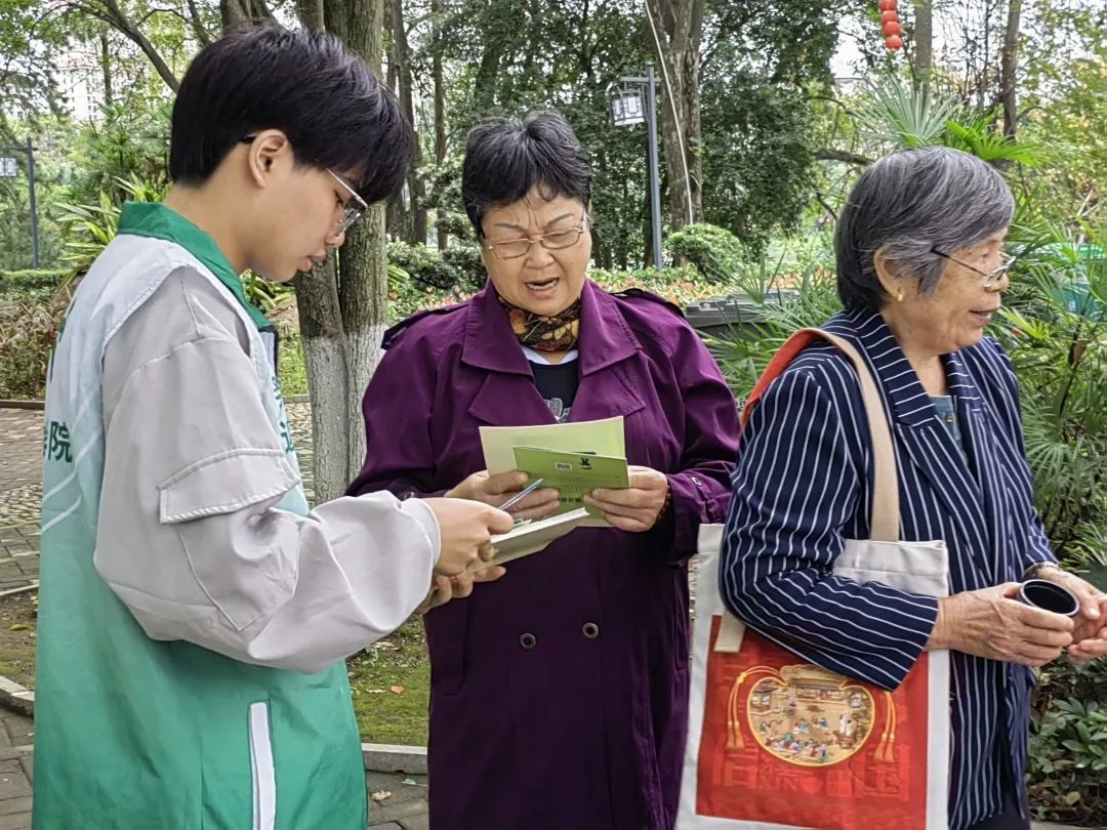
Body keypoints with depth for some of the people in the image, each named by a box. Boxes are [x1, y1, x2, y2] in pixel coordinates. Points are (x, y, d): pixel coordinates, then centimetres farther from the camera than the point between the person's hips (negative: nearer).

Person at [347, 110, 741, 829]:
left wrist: (669, 503, -18)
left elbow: (730, 481, 3)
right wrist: (454, 511, -21)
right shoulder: (428, 354, 3)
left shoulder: (659, 339, 6)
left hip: (638, 676, 1)